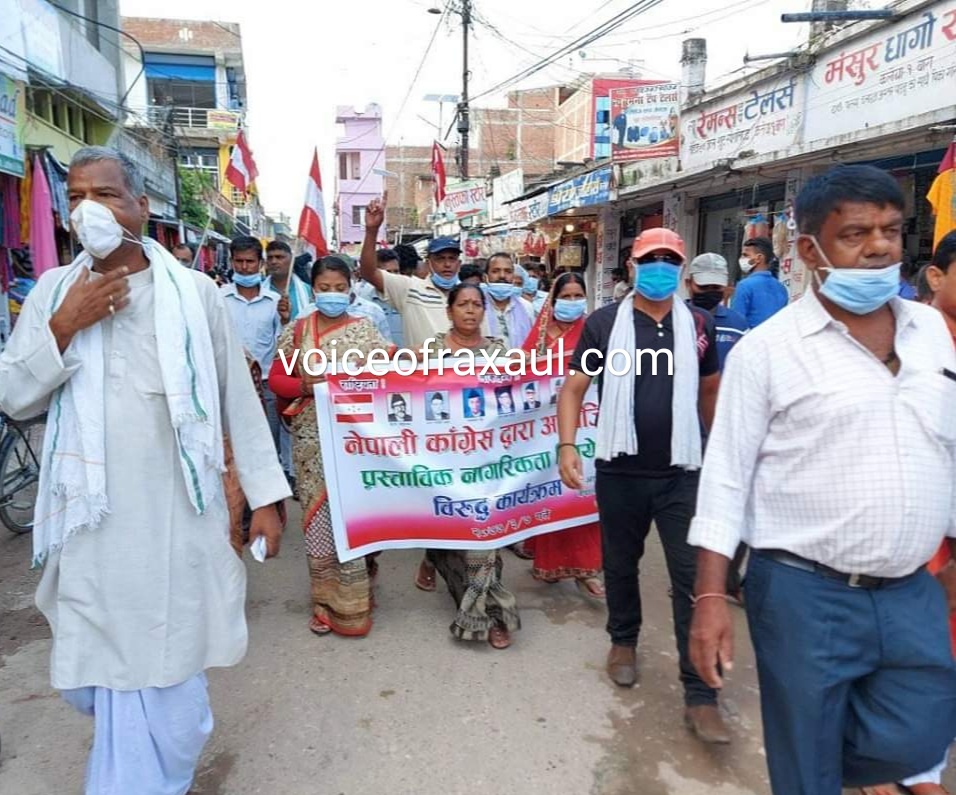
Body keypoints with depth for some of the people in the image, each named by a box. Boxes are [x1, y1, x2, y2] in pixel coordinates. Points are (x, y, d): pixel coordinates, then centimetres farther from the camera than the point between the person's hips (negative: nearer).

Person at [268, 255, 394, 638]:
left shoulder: (364, 329, 5)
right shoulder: (296, 330, 7)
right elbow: (277, 378, 7)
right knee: (318, 513, 5)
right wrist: (304, 386, -12)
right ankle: (325, 599, 18)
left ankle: (352, 600, 14)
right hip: (312, 437, 1)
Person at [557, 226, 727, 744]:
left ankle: (700, 697, 8)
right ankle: (623, 641, 42)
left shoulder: (699, 325, 3)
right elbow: (574, 387, -2)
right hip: (620, 472, 0)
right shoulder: (604, 323, -3)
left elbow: (710, 391, 15)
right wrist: (567, 445, -14)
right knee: (620, 565, 17)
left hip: (683, 474, 1)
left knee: (693, 580, -1)